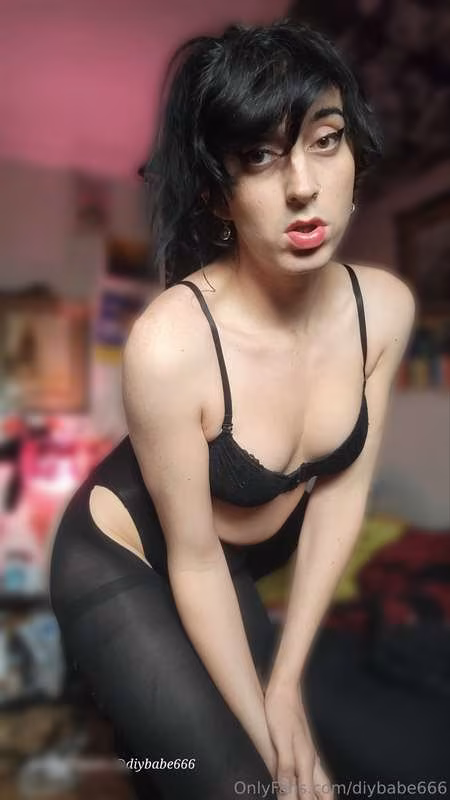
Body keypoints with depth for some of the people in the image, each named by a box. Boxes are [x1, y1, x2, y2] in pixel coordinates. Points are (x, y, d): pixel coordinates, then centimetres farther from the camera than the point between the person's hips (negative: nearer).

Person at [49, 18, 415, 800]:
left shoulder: (385, 304, -18)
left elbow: (342, 489, -9)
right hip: (125, 562, -5)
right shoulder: (171, 344, -33)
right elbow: (193, 559, -22)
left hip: (264, 554, 5)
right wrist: (265, 735, -11)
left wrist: (287, 681, -7)